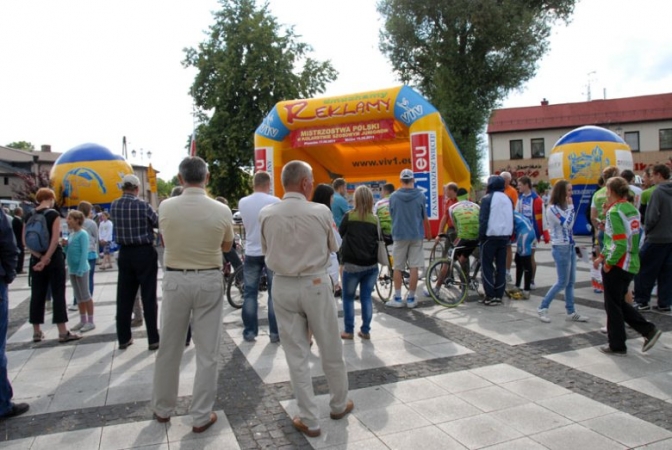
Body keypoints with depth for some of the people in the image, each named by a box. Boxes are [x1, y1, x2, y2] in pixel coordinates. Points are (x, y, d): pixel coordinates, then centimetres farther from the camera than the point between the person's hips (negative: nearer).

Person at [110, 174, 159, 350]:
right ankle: (153, 339, 4)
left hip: (125, 253, 5)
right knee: (148, 297, 0)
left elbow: (117, 224, 13)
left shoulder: (114, 206, 1)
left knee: (124, 297, 10)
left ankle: (123, 338, 18)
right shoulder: (143, 205, -13)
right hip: (144, 253, -4)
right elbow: (158, 223, 1)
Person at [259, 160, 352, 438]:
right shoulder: (321, 212, -11)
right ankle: (339, 404, 36)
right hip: (316, 285, -1)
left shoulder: (266, 214, -6)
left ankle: (309, 420, 19)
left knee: (296, 355, 10)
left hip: (282, 287, 2)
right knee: (331, 350, 17)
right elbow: (333, 248, 4)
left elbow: (266, 251, 7)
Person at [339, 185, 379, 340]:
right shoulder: (375, 220, 1)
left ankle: (349, 331, 14)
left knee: (348, 298, 11)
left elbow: (339, 234, 6)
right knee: (366, 297, 10)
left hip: (352, 265, -3)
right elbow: (378, 241, 4)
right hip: (371, 265, 3)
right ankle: (365, 330, 14)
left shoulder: (349, 216, -5)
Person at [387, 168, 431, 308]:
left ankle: (397, 299, 10)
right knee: (414, 268, 4)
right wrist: (428, 232, 22)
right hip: (416, 235, 0)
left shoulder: (393, 196, -2)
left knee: (397, 268, 9)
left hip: (399, 235, 0)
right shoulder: (420, 196, -3)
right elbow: (425, 218, 4)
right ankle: (411, 299, 8)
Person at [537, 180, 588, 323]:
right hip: (560, 248, -9)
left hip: (570, 247, 9)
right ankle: (543, 308, 7)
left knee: (571, 282, 11)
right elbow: (568, 224, -22)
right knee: (562, 282, -4)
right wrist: (571, 206, -15)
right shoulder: (552, 208, -16)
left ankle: (571, 312, 19)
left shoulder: (563, 207, 11)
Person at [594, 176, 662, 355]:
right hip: (631, 264, 8)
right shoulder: (632, 209, 9)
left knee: (612, 306, 5)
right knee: (620, 302, 22)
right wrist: (602, 256, 19)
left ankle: (617, 346, 15)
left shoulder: (614, 212, -19)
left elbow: (619, 243, -26)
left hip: (616, 266, -8)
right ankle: (648, 330, 17)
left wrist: (608, 263, -13)